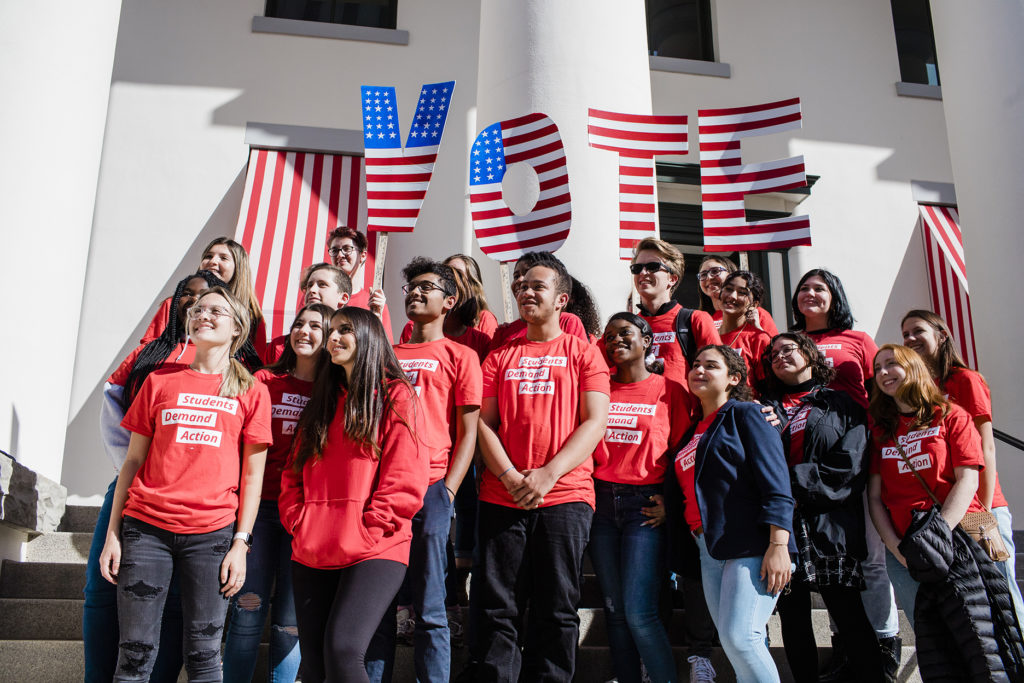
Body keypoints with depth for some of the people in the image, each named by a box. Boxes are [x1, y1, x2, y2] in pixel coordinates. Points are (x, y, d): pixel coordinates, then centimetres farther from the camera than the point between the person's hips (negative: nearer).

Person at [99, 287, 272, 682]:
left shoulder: (251, 392, 7)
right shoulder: (160, 381, 12)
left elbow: (252, 475, 5)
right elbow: (133, 461, 12)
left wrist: (241, 542, -2)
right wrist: (113, 534, 7)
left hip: (212, 533, -1)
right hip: (146, 528, 1)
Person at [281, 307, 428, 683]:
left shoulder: (396, 396, 2)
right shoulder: (322, 401, 20)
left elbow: (405, 478, -7)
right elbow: (294, 472, 19)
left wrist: (367, 531, -13)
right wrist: (298, 523, 3)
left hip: (374, 552, -6)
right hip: (311, 553, 6)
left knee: (342, 651, -22)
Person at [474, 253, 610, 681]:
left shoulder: (582, 353, 9)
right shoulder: (500, 357, 16)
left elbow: (595, 421, -1)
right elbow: (483, 422, 8)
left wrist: (547, 475, -12)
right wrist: (509, 477, -9)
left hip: (565, 496, -2)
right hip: (500, 497, 2)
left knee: (557, 611, 2)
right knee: (498, 610, 1)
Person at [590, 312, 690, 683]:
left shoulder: (669, 390, 3)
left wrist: (670, 502, -7)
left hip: (645, 505, -3)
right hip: (601, 502, 4)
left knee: (638, 612, -10)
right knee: (614, 610, 7)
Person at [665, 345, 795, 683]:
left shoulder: (744, 414, 2)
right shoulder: (694, 430, 23)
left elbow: (776, 485, -10)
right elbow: (683, 492, 24)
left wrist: (778, 545, -19)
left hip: (751, 544, -7)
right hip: (709, 550, 7)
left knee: (739, 637, -18)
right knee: (738, 644, 6)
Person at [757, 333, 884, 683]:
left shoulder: (841, 405, 10)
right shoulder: (764, 409, 18)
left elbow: (849, 469, -3)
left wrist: (790, 481, -10)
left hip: (831, 527, -3)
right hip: (781, 527, 3)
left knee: (851, 621, -3)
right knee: (793, 620, 7)